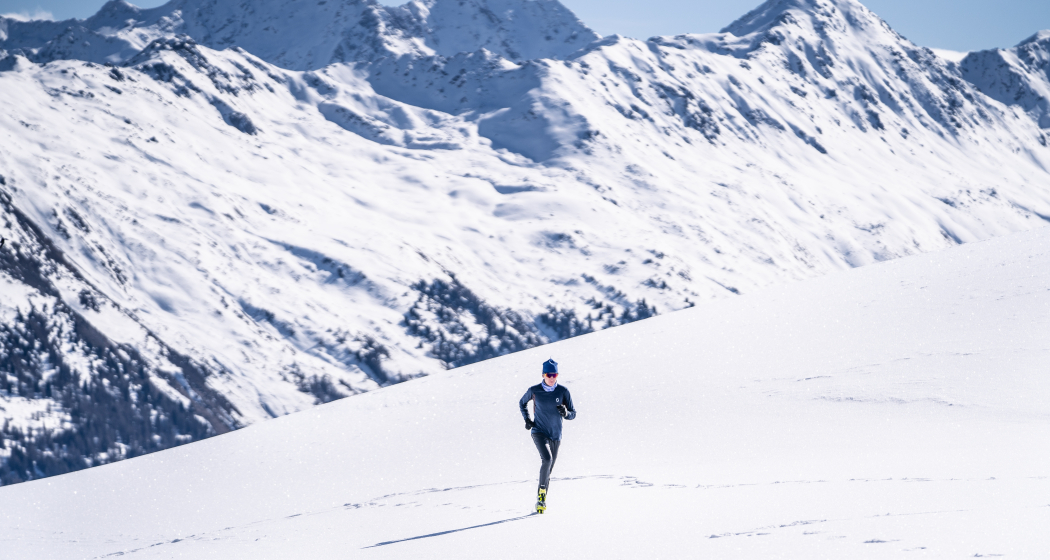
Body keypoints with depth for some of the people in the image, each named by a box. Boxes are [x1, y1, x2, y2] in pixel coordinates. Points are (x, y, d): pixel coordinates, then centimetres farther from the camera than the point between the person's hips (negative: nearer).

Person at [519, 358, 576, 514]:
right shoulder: (534, 390, -7)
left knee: (548, 471, 10)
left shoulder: (563, 391, -5)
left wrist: (565, 413, -21)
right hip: (539, 432, -3)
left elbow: (573, 414, 2)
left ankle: (541, 501, 26)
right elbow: (522, 403, 14)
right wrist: (527, 419, 0)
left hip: (555, 435, 3)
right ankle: (541, 491, -13)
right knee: (547, 459, -28)